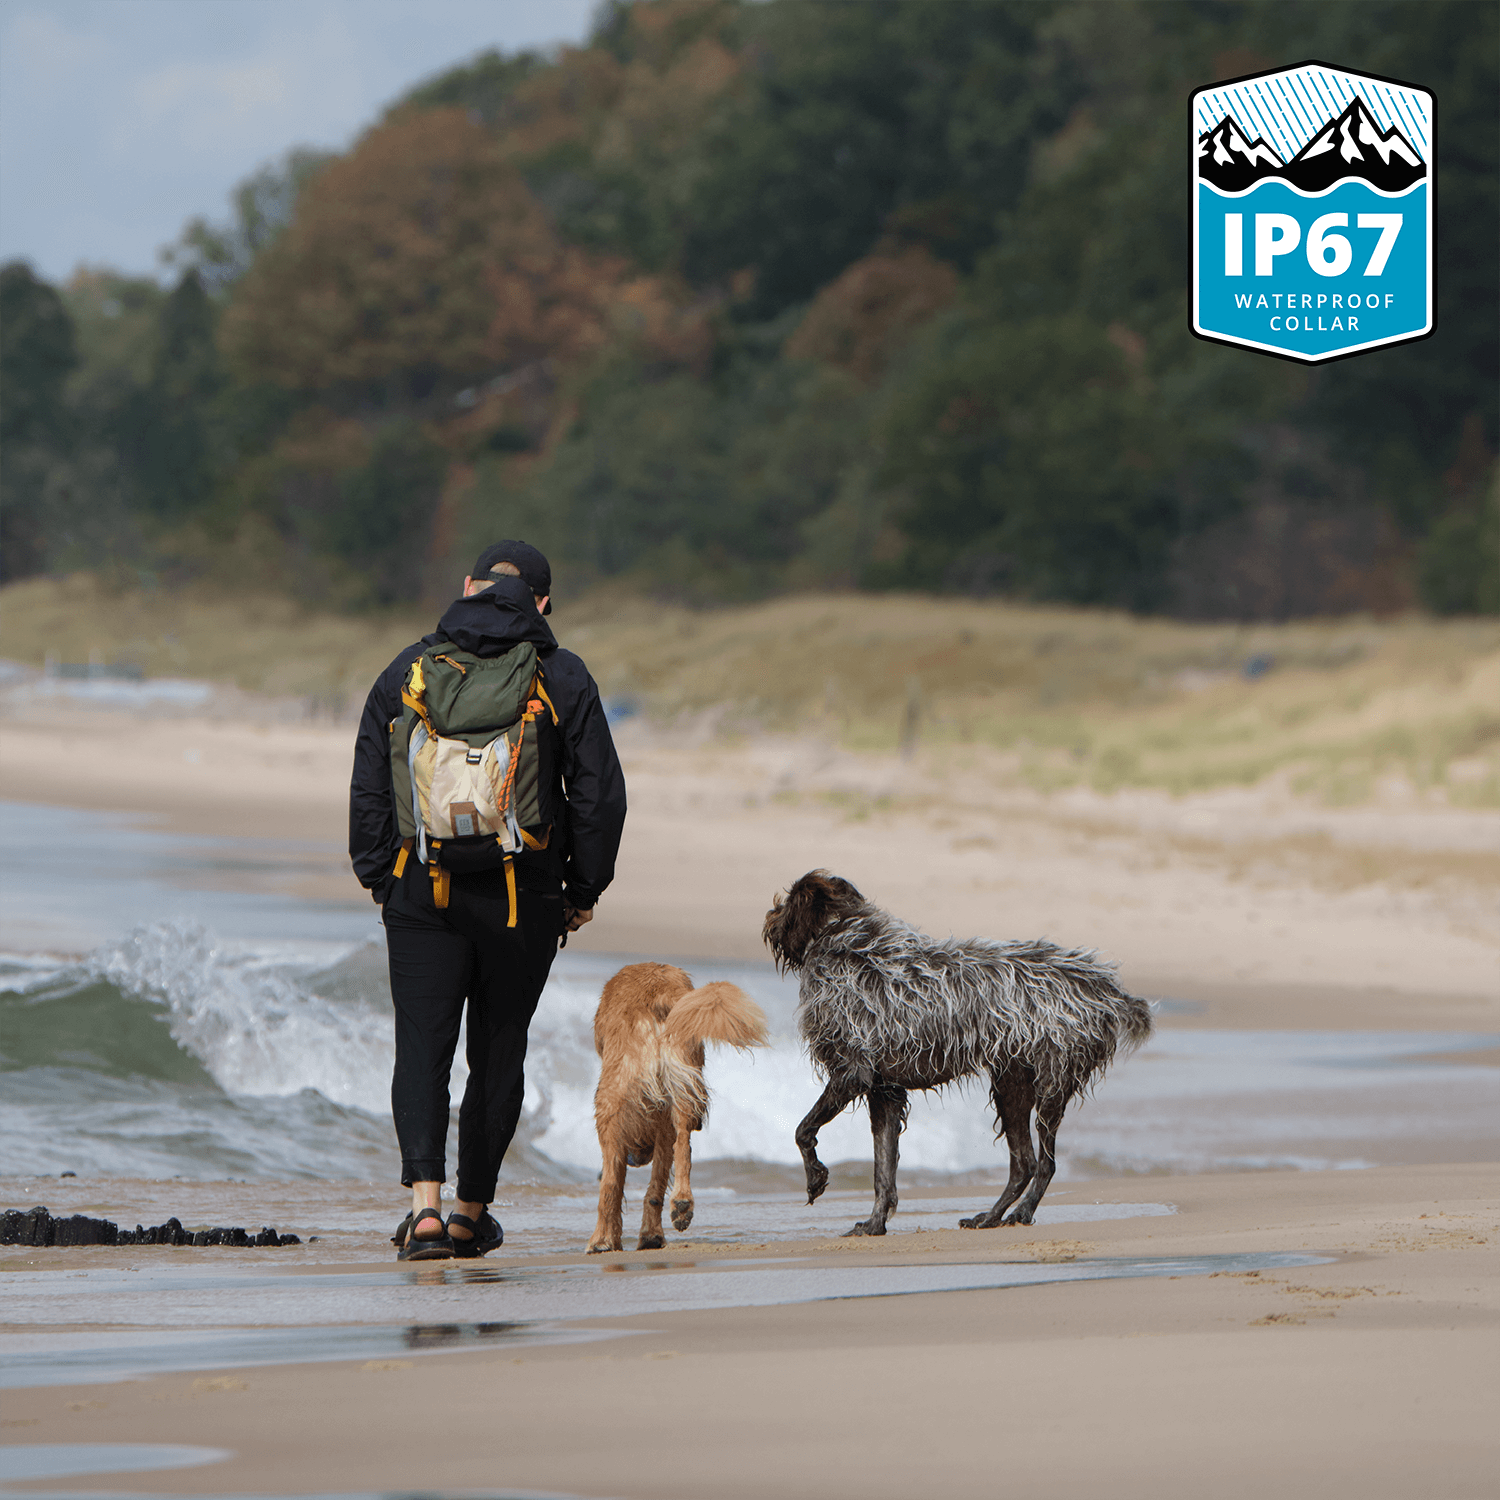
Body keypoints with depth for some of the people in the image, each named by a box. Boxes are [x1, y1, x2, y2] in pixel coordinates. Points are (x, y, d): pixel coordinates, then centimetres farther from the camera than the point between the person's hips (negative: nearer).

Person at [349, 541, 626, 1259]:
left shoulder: (409, 670, 4)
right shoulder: (564, 678, 0)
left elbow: (369, 787, 5)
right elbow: (600, 794, -1)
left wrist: (378, 878, 14)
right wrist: (583, 890, 9)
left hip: (423, 896, 0)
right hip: (524, 899, 0)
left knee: (422, 1049, 0)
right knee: (498, 1055, 11)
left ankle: (425, 1202, -18)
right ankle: (472, 1215, 18)